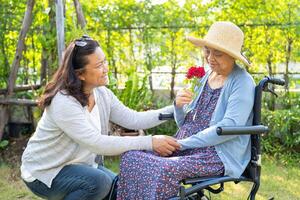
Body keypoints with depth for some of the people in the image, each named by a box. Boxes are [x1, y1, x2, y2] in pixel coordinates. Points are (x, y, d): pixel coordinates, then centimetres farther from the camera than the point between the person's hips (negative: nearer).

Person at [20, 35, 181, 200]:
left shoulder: (102, 94, -2)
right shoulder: (63, 102, -28)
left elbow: (133, 119, -3)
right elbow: (96, 143, -35)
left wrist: (173, 109, -15)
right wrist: (149, 142, -36)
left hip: (78, 166, 8)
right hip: (44, 173, -8)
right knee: (98, 182, -29)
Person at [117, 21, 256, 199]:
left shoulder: (242, 82, -8)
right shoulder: (205, 77, 14)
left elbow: (230, 126, -21)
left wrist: (183, 143, -20)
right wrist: (179, 106, -7)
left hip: (219, 155, -7)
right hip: (188, 148, 8)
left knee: (164, 170, -32)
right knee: (132, 157, -12)